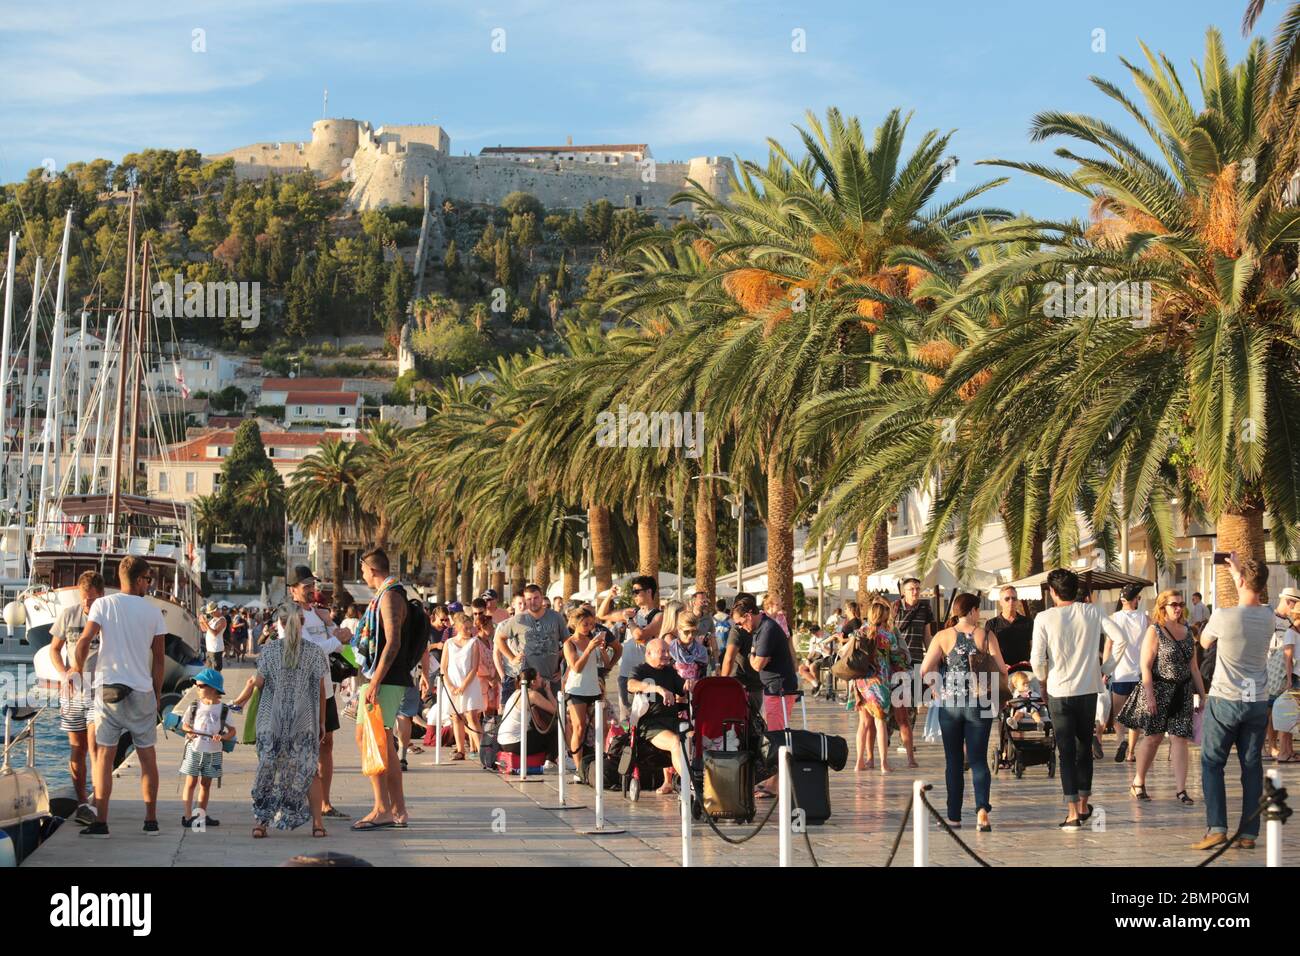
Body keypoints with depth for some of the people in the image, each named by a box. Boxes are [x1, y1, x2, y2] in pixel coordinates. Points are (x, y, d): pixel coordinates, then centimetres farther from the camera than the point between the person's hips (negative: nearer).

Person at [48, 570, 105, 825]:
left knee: (95, 747, -14)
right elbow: (54, 649, 10)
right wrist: (63, 673, -8)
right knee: (77, 749, 7)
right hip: (72, 692, 3)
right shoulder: (68, 614, 2)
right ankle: (82, 802, 16)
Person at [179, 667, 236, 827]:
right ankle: (187, 816, 1)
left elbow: (232, 731, 0)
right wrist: (188, 731, -15)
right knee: (191, 783, 0)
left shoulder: (223, 710, -2)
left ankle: (202, 815, 19)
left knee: (206, 784, 10)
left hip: (213, 752, 1)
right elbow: (184, 724, 7)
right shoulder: (194, 706, 1)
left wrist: (222, 736, -19)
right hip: (194, 749, -1)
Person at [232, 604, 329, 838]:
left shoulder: (269, 650, -2)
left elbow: (258, 683, -3)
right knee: (309, 770, 8)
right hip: (304, 722, 0)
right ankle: (317, 823, 5)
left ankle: (260, 822, 5)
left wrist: (239, 701, 14)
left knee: (266, 769, 9)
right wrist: (322, 723, 8)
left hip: (271, 721, 0)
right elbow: (320, 691, 1)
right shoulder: (314, 652, -1)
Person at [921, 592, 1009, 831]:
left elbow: (925, 670, -8)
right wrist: (993, 689, 13)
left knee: (953, 761, 10)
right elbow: (1002, 671, -6)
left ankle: (954, 816, 13)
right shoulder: (987, 636, -4)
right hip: (979, 704, -1)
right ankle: (982, 808, -17)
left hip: (949, 703, 1)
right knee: (978, 759, 4)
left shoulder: (943, 637, -3)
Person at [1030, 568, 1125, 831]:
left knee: (1066, 750, 0)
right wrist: (1106, 668, 4)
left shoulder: (1044, 618, -9)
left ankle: (1073, 813, -6)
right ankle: (1084, 806, 26)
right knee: (1085, 747, 17)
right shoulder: (1092, 612, -1)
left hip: (1059, 691, -3)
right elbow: (1119, 638, -8)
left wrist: (1043, 677, 10)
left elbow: (1036, 659, -11)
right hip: (1089, 689, 3)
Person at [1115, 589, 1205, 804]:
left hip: (1182, 692, 5)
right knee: (1153, 736, 2)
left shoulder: (1187, 632, 11)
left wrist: (1202, 693, 14)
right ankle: (1138, 783, 17)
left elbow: (1192, 667, 17)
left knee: (1180, 738, -2)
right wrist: (1149, 695, -19)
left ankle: (1181, 789, -3)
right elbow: (1145, 666, -12)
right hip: (1159, 690, -5)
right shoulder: (1154, 631, -6)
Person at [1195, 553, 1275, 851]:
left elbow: (1204, 642, 6)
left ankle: (1216, 829, -6)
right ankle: (1248, 834, 8)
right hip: (1258, 703, 4)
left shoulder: (1223, 616, -16)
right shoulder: (1268, 616, -2)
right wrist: (1237, 566, 34)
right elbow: (1254, 596, 23)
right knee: (1252, 767, 8)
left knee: (1212, 765, 4)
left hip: (1224, 702, -4)